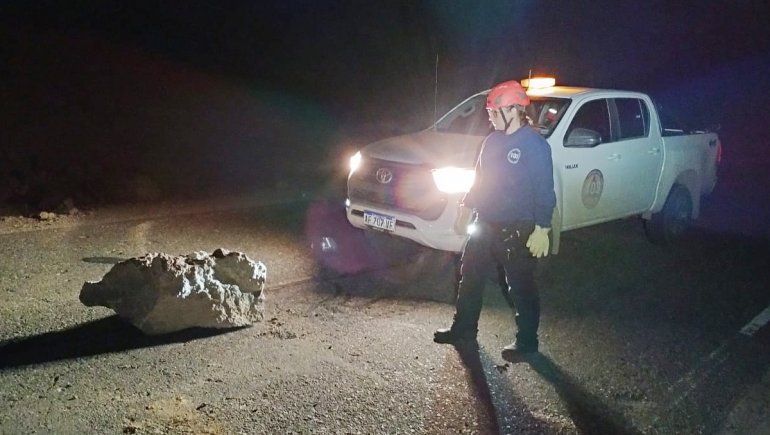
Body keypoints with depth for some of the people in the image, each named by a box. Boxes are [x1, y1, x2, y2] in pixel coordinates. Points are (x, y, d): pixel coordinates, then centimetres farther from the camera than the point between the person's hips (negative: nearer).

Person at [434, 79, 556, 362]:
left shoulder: (534, 144, -15)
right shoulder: (493, 140, 8)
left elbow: (544, 190, -18)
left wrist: (542, 229, -21)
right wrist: (467, 206, 21)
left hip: (518, 231, -8)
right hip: (485, 225, 8)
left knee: (521, 287, 4)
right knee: (470, 277, 16)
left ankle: (526, 342, 19)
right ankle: (464, 328, 32)